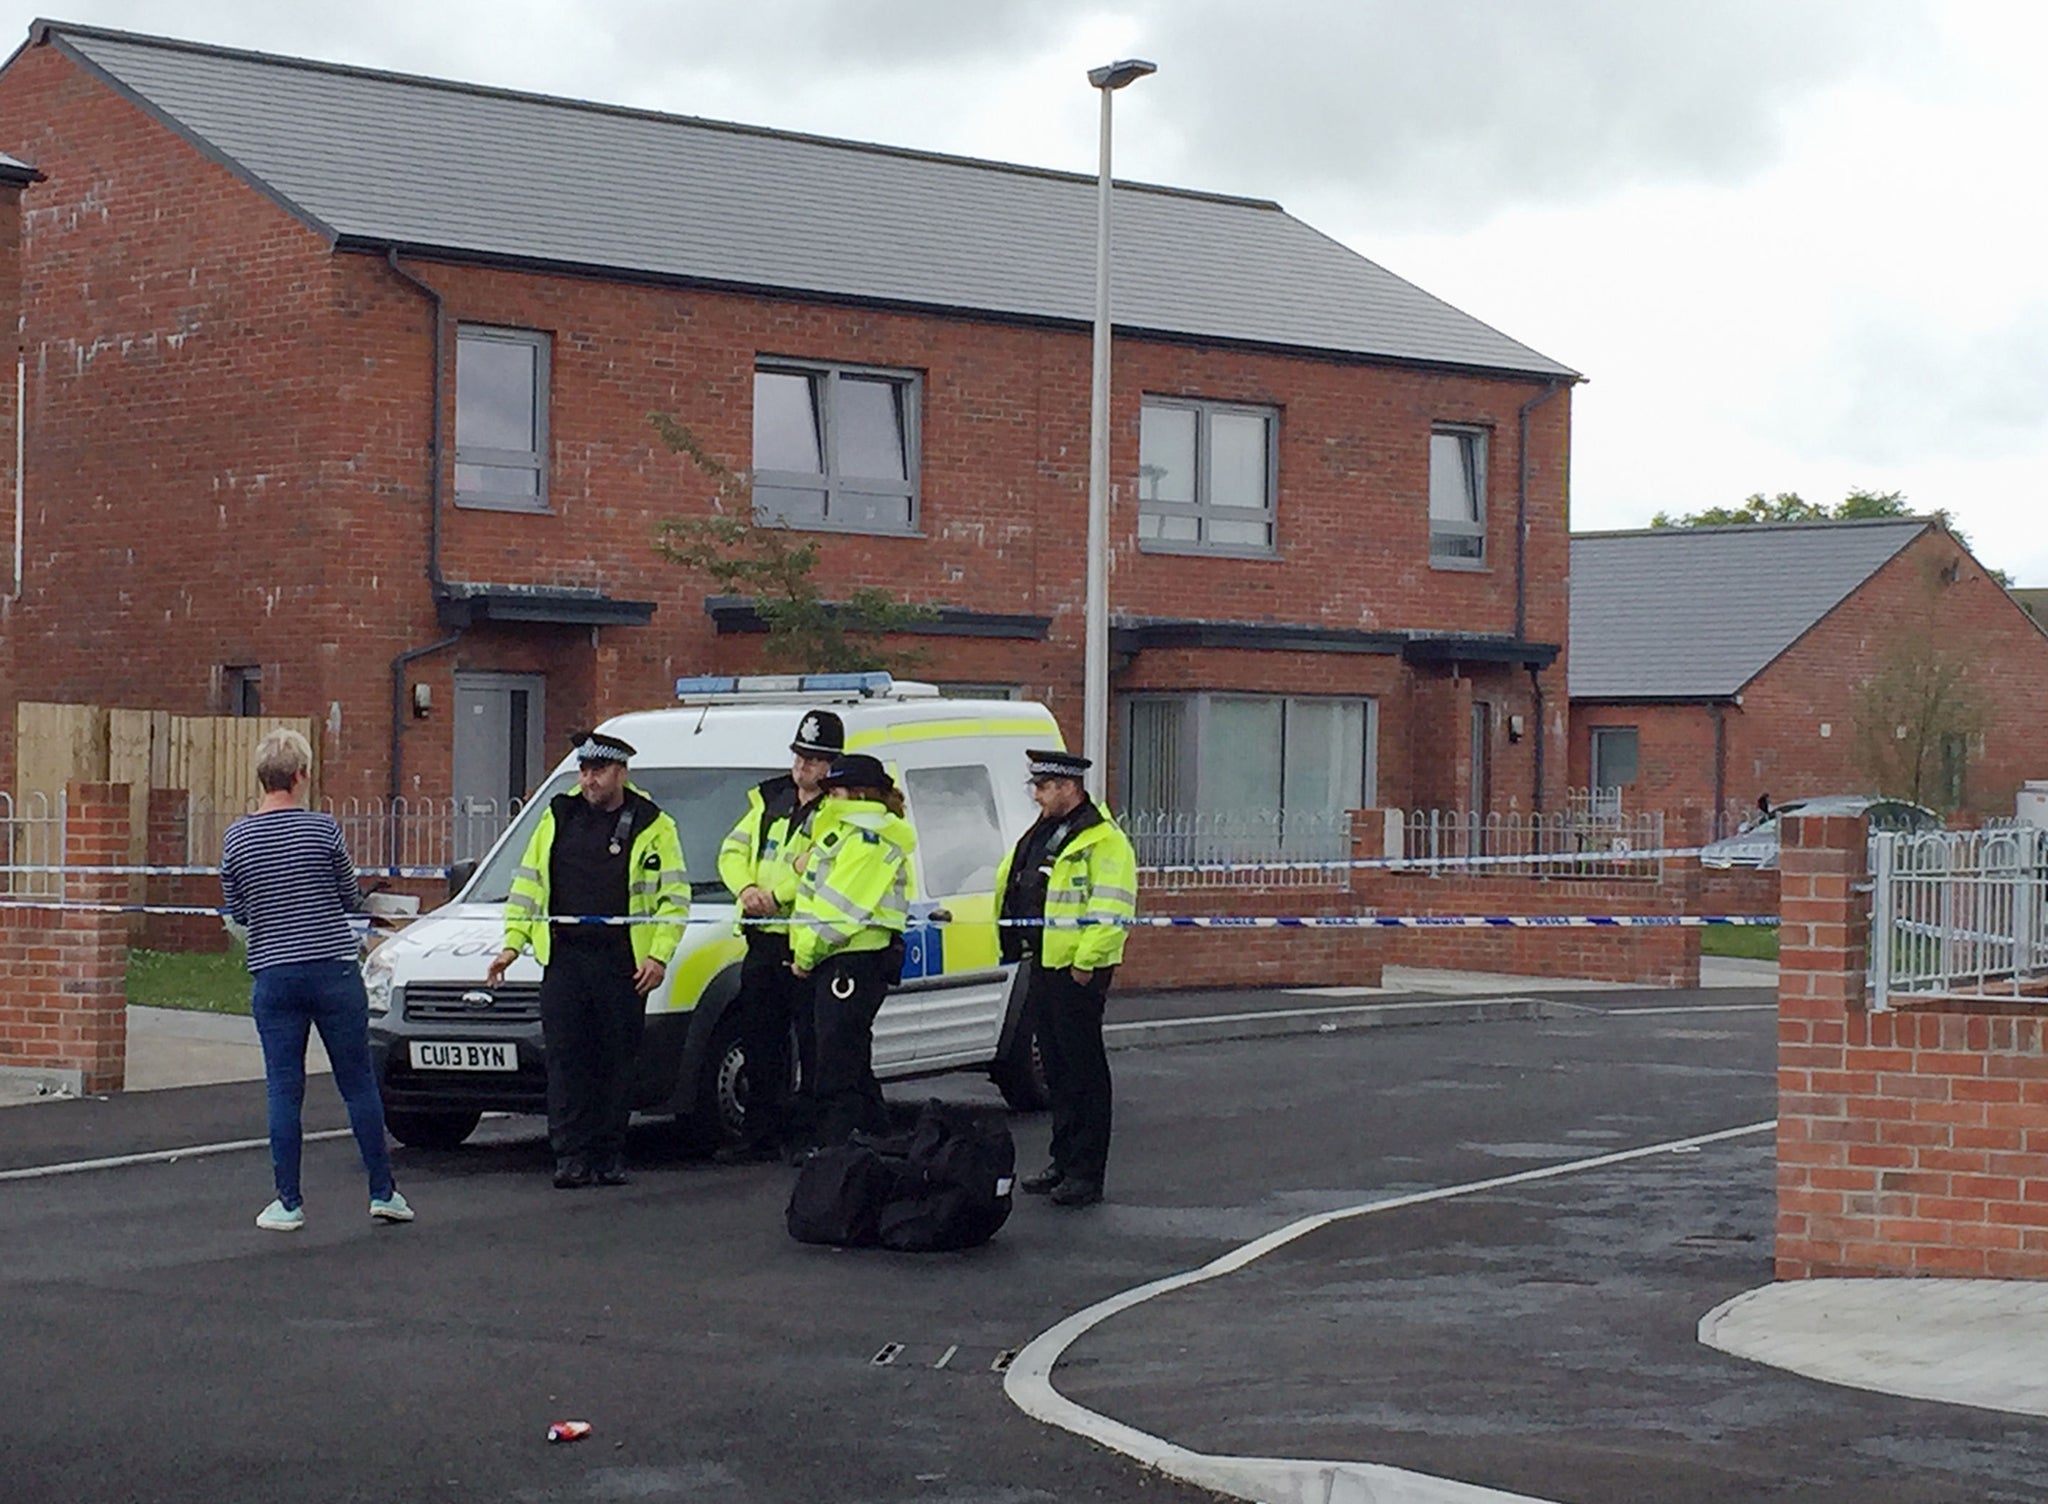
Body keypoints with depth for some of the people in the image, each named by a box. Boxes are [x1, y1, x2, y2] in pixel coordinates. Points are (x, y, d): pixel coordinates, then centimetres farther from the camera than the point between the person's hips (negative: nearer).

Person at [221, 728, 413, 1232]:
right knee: (359, 1084, 8)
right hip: (333, 971, -2)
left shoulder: (237, 839, -1)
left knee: (283, 1091, 6)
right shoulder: (322, 829, -7)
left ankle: (288, 1203, 7)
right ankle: (383, 1192, 13)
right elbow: (351, 900, 3)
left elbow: (236, 912, 9)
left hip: (273, 977, 2)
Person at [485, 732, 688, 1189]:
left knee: (617, 1061, 3)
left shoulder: (653, 826, 3)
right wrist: (513, 942, 7)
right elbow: (527, 884, 16)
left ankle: (610, 1155, 10)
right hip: (563, 958, 2)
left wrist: (659, 954, -9)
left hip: (623, 962, -2)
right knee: (566, 1060, -4)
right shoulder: (557, 817, 12)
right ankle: (571, 1156, -3)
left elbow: (675, 897, 2)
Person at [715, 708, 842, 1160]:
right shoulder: (769, 799, 17)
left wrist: (778, 894, -21)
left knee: (814, 1047, -2)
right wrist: (746, 888, -4)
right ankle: (762, 1136, 20)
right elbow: (732, 852, 16)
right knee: (759, 1042, 12)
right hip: (764, 940, 7)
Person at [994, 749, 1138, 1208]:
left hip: (1077, 974, -9)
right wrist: (1014, 946, 18)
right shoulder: (1039, 837, 17)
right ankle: (1063, 1162, 23)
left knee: (1084, 1071, -5)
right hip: (1042, 968, 9)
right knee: (1057, 1070, 15)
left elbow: (1111, 911, -20)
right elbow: (1010, 889, 27)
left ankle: (1086, 1174, -3)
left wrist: (1086, 962, -23)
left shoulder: (1103, 841, -12)